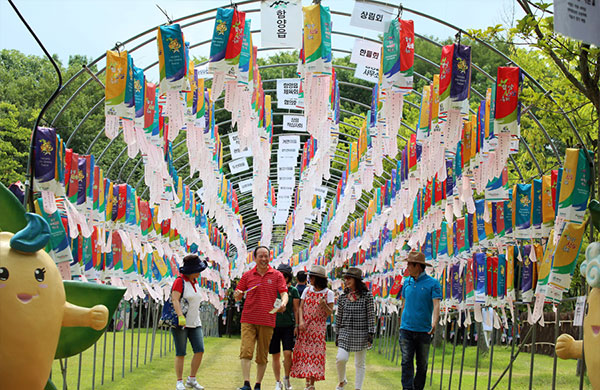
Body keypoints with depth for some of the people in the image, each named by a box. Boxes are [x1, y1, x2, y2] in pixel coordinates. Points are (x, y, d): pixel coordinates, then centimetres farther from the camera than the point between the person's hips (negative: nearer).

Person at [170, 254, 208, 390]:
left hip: (195, 323, 7)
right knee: (180, 353, -3)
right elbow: (175, 300, -21)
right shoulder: (180, 281, -11)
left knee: (200, 350, -4)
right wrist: (180, 316, -33)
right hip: (180, 323, -7)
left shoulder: (195, 282, 12)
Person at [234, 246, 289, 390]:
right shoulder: (247, 275, 8)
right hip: (248, 319, 0)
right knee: (246, 351, -14)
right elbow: (238, 297, 12)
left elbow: (284, 293, -2)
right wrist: (237, 295, -13)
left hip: (267, 321, 0)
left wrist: (283, 303, -24)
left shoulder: (276, 275, 6)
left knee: (262, 356, 5)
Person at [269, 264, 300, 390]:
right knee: (275, 355, 5)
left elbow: (296, 310, 5)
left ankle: (287, 378, 11)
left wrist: (297, 326, -1)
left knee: (287, 353, -12)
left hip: (288, 325, -1)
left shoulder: (293, 291, 3)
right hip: (273, 325, 1)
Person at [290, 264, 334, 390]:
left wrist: (324, 305, -24)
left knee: (315, 353, -8)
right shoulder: (307, 290, 8)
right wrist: (301, 321, -10)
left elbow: (330, 313, -4)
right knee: (304, 352, 1)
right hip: (304, 327, 3)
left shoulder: (328, 293, -2)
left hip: (318, 327, -3)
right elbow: (301, 308, 5)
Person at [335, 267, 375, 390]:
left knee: (360, 363, 4)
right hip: (345, 332, 2)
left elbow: (371, 316, -3)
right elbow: (339, 317, 12)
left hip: (361, 334, -2)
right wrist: (337, 334, 11)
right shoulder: (343, 297, 7)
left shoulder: (367, 296, -3)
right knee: (341, 358, -13)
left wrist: (371, 334, -9)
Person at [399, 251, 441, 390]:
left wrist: (434, 323, -30)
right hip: (406, 329, 3)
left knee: (422, 364, 7)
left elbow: (436, 305, -14)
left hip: (423, 331, -3)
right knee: (406, 362, -8)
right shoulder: (407, 282, 10)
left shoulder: (433, 283, -4)